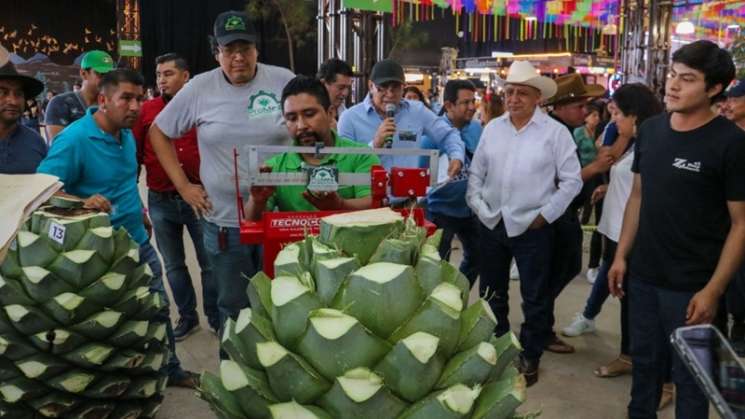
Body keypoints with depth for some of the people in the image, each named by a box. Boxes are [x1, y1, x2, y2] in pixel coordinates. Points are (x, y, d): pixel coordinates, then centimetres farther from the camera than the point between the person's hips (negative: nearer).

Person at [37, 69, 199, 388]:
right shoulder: (73, 139, -22)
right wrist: (83, 202, -41)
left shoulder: (126, 135, 4)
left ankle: (169, 369, 36)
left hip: (138, 243, 8)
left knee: (158, 309, 18)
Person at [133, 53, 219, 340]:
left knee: (210, 262, 7)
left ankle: (216, 318, 22)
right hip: (161, 201, 3)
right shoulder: (146, 111, 2)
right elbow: (134, 156, 2)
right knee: (173, 265, 14)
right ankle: (187, 316, 30)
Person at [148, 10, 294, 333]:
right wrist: (182, 185, 3)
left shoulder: (283, 81, -4)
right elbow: (158, 132, 10)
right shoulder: (199, 89, -2)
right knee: (233, 309, 14)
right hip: (224, 222, 1)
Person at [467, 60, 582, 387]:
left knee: (535, 298, 7)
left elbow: (571, 180, -6)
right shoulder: (492, 128, 5)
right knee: (491, 292, 16)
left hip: (532, 228, -4)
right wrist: (478, 206, -1)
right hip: (492, 225, 4)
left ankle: (529, 357, 25)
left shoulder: (555, 132, -7)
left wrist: (545, 215, -9)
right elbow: (476, 172, 10)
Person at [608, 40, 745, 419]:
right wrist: (621, 255, 7)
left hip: (691, 286, -5)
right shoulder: (650, 129, 3)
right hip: (643, 276, 5)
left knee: (689, 374, 10)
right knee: (644, 361, 19)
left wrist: (713, 290, -15)